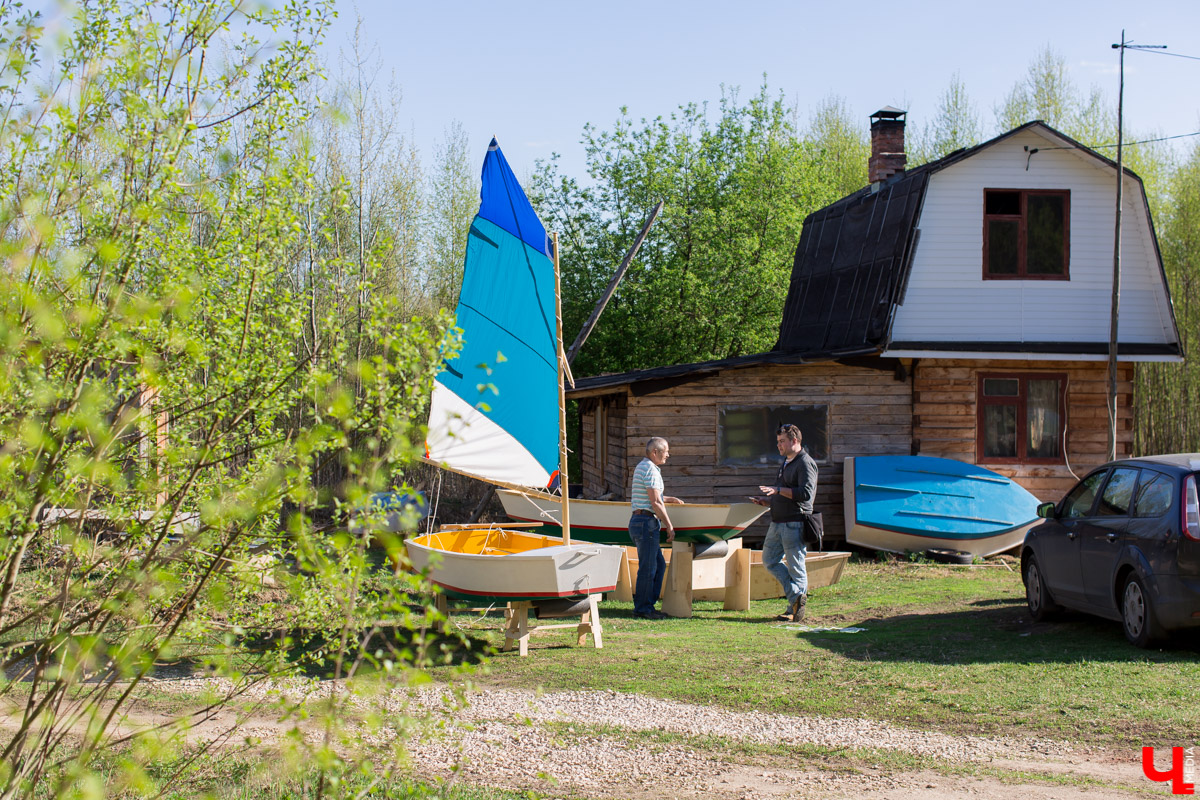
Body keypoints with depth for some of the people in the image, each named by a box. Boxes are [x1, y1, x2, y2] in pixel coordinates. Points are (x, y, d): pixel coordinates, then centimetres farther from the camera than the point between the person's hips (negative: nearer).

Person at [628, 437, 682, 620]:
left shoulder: (641, 467, 18)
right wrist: (670, 527, -13)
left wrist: (668, 499, 26)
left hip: (638, 521, 10)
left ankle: (646, 604, 17)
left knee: (659, 565, 15)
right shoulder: (651, 470, -14)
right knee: (648, 568, -5)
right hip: (646, 522, -10)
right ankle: (643, 608, 0)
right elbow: (656, 503, -18)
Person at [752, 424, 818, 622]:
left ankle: (794, 611, 1)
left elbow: (806, 493, -23)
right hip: (778, 522, 10)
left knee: (795, 565, -4)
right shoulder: (786, 463, 19)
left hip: (795, 523, -10)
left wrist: (778, 490, -24)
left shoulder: (805, 463, -10)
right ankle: (797, 596, 14)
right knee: (770, 560, 10)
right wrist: (766, 501, 13)